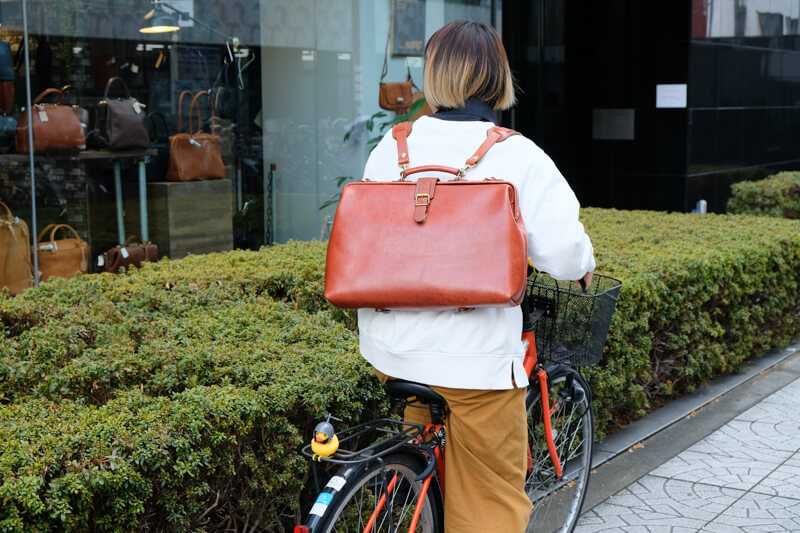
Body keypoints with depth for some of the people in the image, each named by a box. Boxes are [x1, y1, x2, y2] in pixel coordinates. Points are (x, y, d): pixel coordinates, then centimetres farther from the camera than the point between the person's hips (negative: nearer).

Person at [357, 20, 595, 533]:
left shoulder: (393, 145, 2)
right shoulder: (517, 155, -11)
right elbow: (563, 252, -14)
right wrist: (585, 265, 9)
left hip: (392, 346, 5)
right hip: (474, 353, -4)